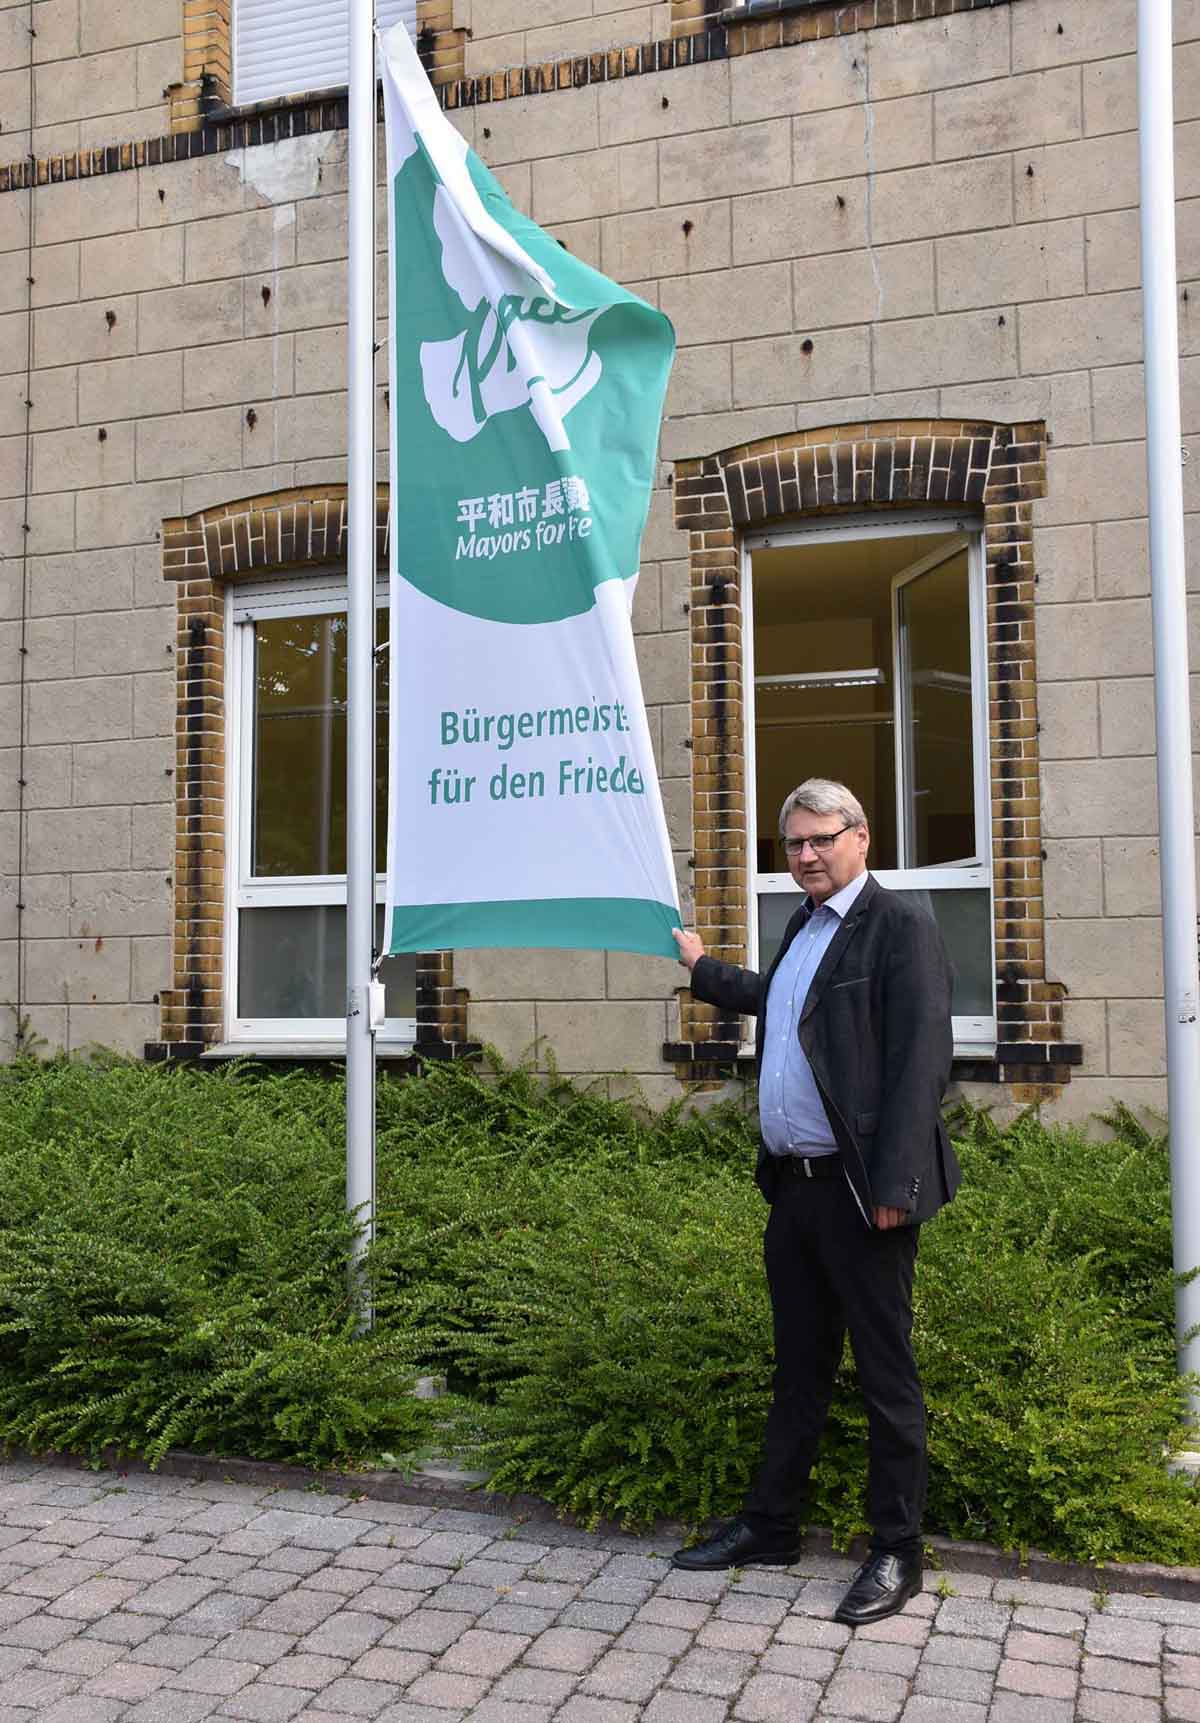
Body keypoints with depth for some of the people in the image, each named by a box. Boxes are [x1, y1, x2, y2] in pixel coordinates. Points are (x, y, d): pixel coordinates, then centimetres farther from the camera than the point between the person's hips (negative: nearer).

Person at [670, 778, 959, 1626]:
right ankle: (770, 1527, 30)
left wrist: (893, 1187, -22)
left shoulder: (899, 925, -11)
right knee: (799, 1368, 18)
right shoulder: (803, 929, 14)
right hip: (794, 1183, 8)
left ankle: (898, 1554, 18)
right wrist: (701, 968, 44)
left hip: (859, 1192, -8)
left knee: (886, 1373, 4)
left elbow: (921, 1059, -17)